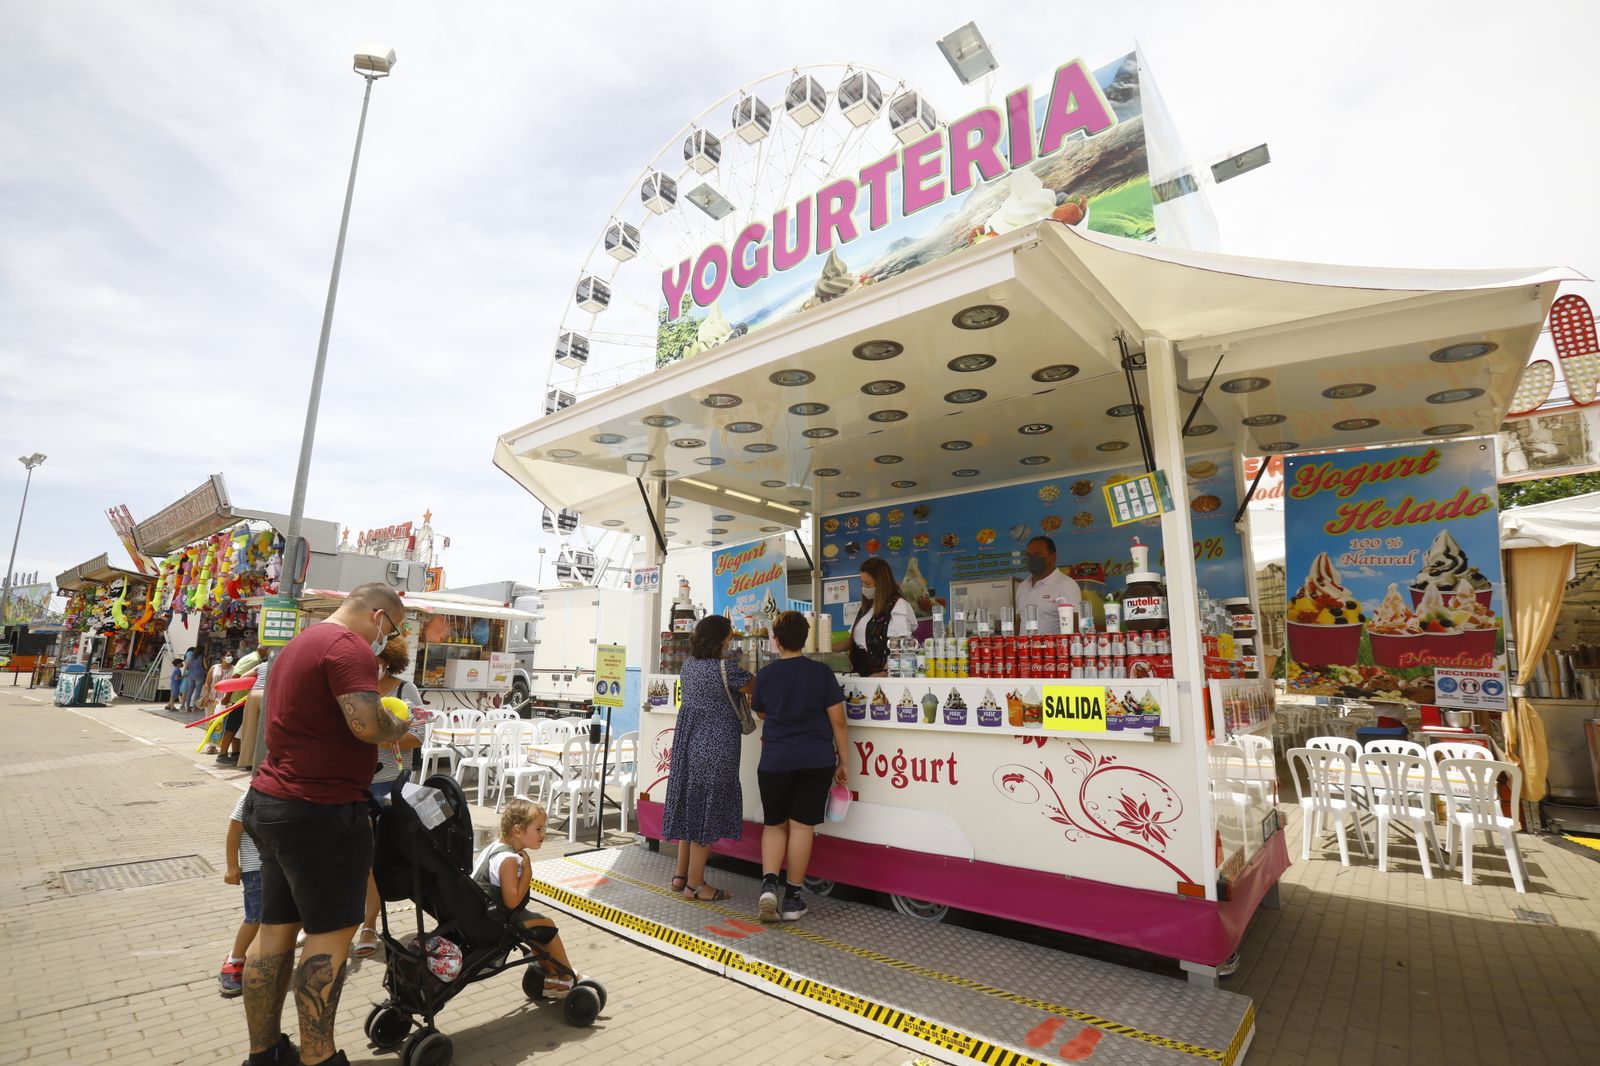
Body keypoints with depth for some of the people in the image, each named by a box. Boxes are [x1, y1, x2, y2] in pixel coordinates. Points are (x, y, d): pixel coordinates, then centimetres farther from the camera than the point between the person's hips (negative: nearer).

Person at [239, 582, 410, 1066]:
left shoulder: (300, 643, 16)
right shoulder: (349, 646, -18)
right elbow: (367, 724, -28)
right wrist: (399, 727, -7)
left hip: (271, 802, 10)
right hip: (321, 811, -10)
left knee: (277, 928, 17)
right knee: (332, 933, 2)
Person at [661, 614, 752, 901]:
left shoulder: (689, 665, 4)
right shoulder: (726, 670, -18)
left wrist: (726, 633, 29)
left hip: (687, 742, 8)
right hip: (715, 746, -8)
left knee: (689, 805, 18)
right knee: (707, 810, 3)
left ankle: (681, 875, 28)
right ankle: (695, 883, 13)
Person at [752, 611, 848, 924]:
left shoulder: (765, 675, 0)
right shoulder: (821, 672, -5)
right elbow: (837, 721, -4)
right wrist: (843, 762, 4)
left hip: (775, 761, 1)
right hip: (816, 761, -1)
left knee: (774, 824, 15)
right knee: (801, 825, 6)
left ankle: (768, 884, -2)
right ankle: (792, 899, 13)